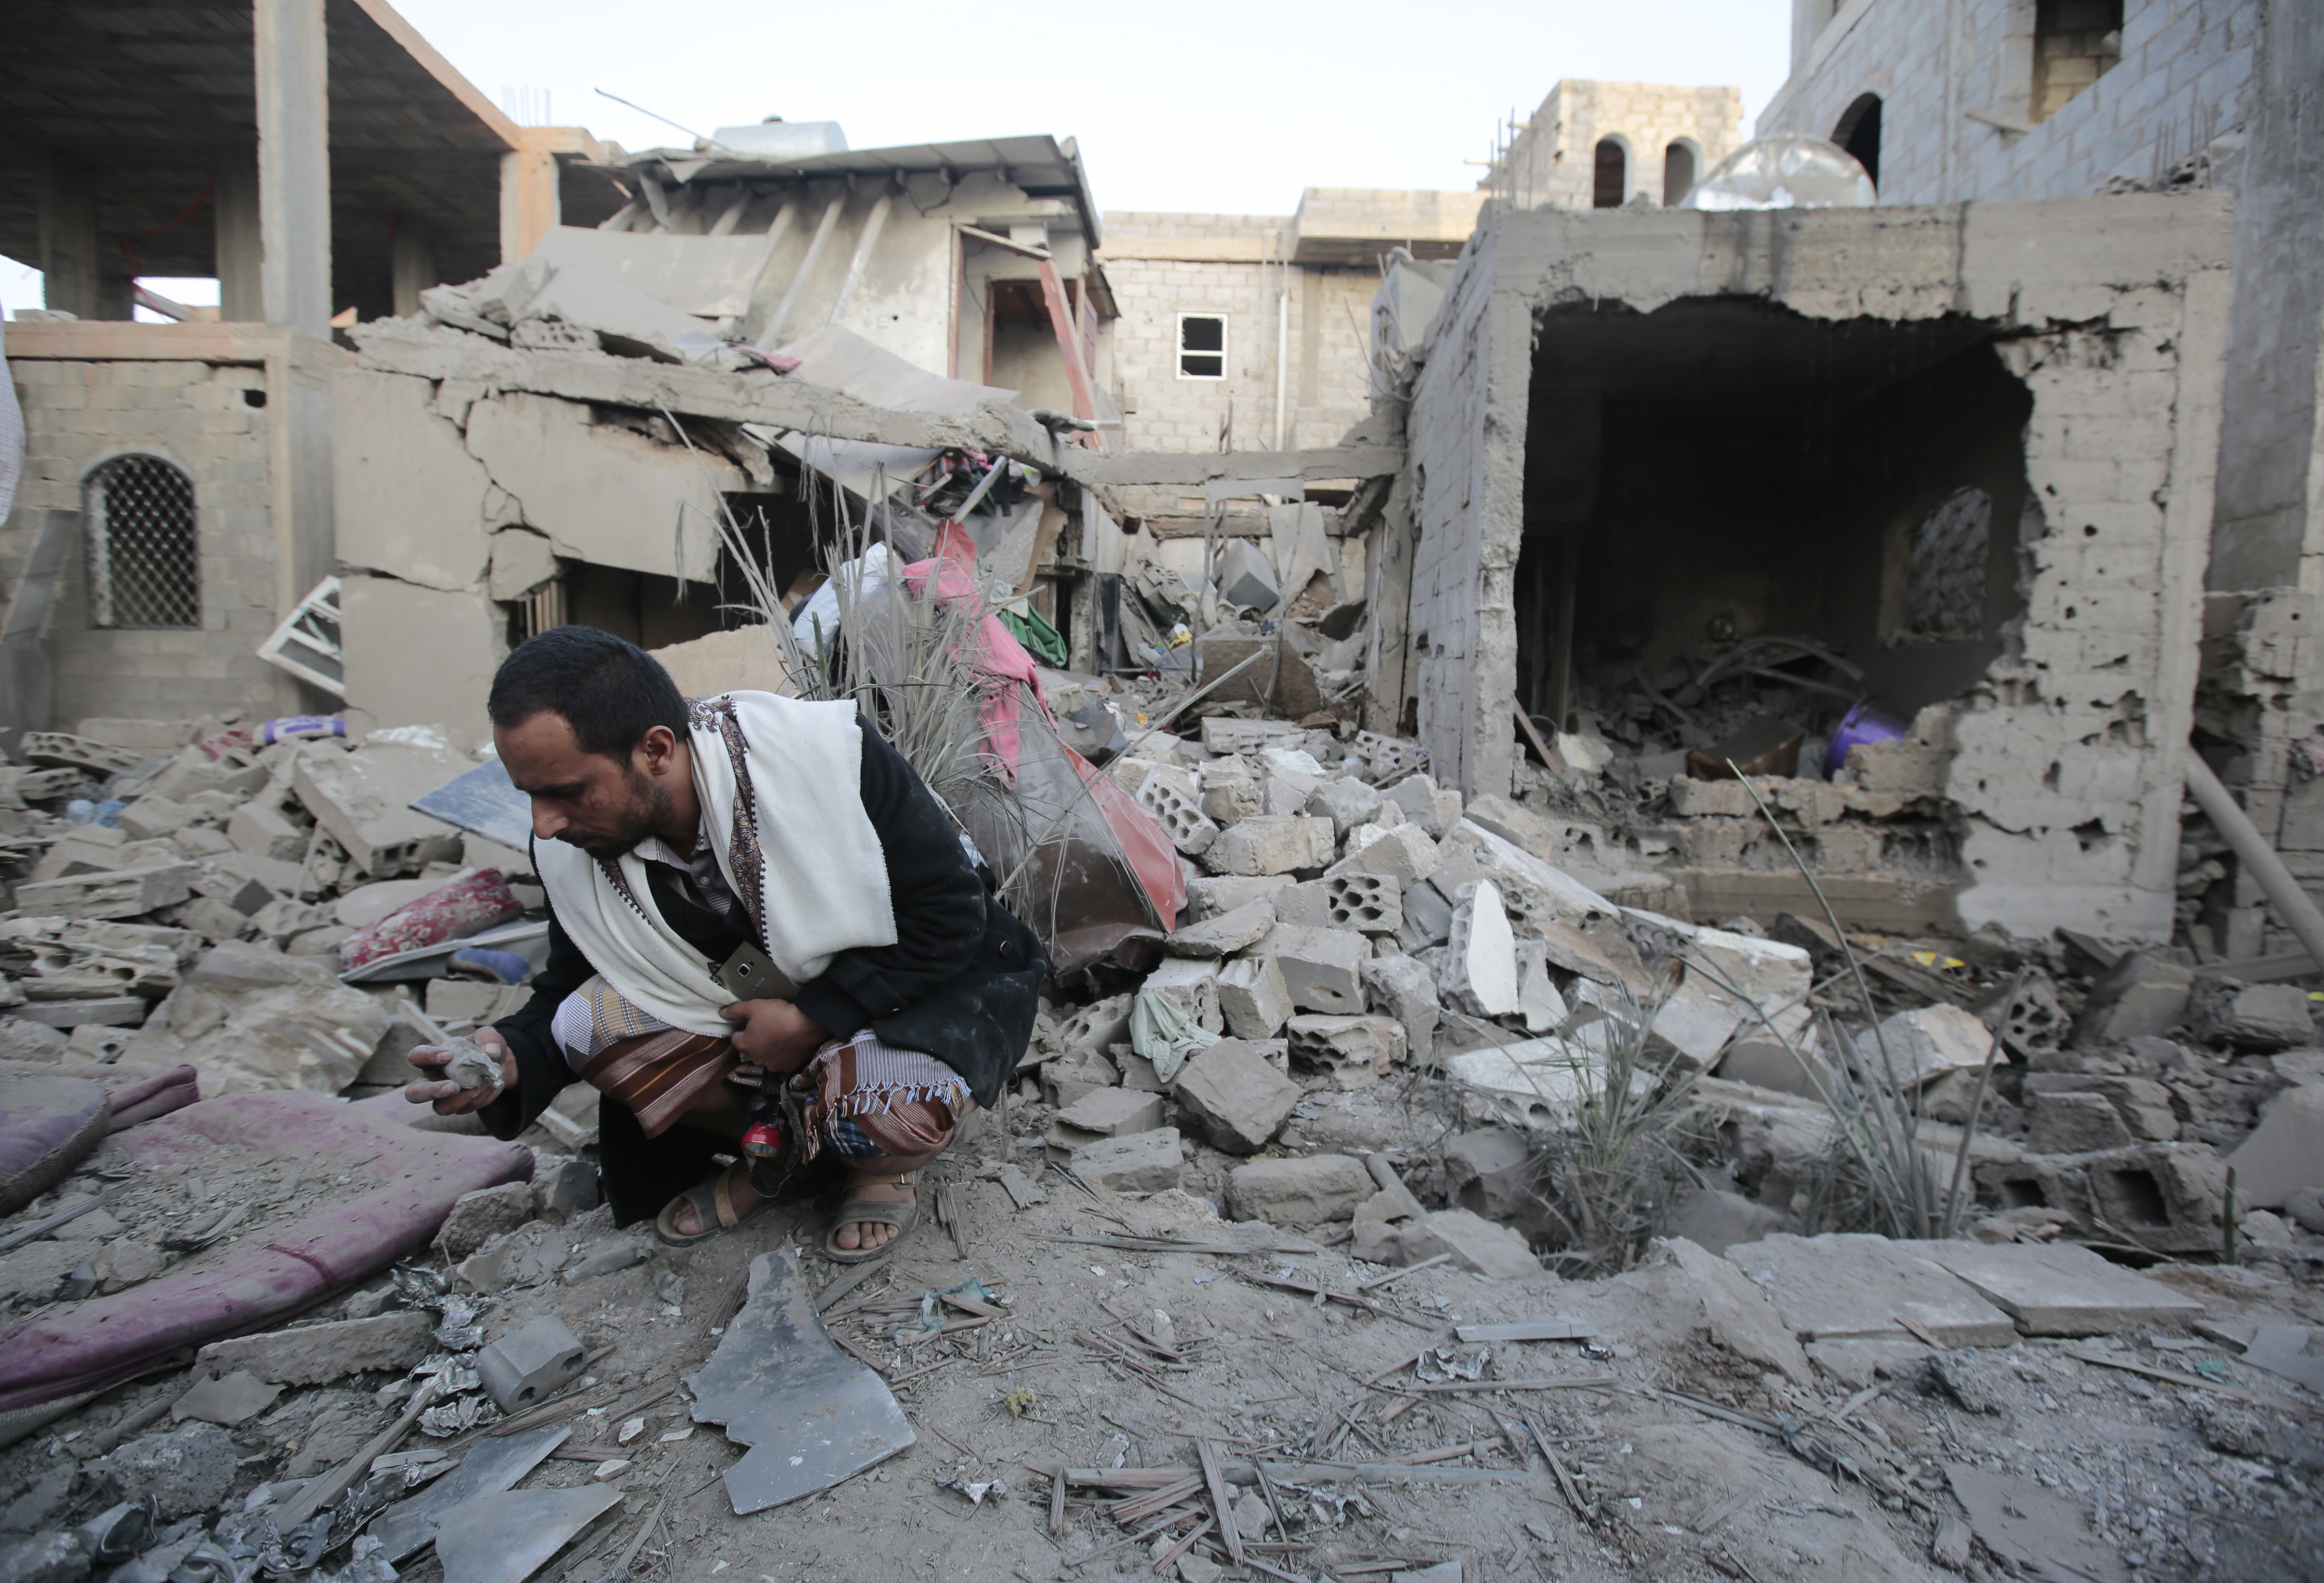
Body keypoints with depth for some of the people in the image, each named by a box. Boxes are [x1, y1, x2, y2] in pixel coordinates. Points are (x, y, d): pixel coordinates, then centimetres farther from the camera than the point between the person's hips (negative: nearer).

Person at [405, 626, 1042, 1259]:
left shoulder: (827, 756, -29)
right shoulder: (571, 851, -13)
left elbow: (950, 913, -22)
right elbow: (569, 987, 2)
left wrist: (812, 1018, -24)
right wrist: (510, 1058, -21)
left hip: (930, 978, -5)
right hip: (759, 1004, 5)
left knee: (882, 1109, -37)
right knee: (588, 1021, -18)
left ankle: (886, 1166, 3)